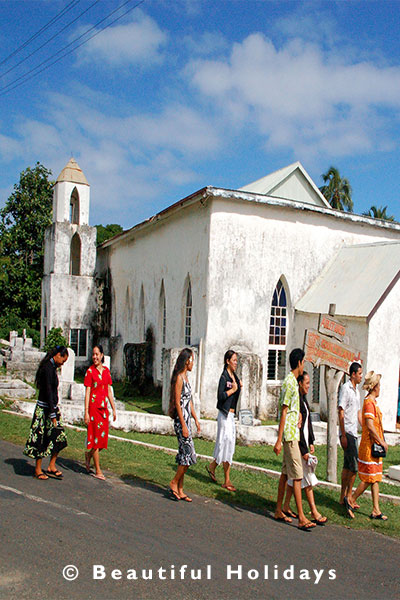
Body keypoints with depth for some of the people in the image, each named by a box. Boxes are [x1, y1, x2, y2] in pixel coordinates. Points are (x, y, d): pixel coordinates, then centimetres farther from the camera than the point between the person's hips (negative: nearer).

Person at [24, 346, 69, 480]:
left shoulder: (52, 367, 12)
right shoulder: (47, 368, -17)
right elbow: (48, 392, -20)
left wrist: (54, 412, 16)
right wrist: (53, 415, -20)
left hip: (52, 407, 9)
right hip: (44, 409, -9)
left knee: (59, 437, 6)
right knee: (42, 439, 0)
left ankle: (51, 467, 14)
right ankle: (38, 470, 12)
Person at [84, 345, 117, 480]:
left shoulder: (106, 370, 10)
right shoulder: (90, 371, -5)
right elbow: (87, 392, -7)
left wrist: (113, 409, 12)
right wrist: (86, 412, -12)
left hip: (104, 408, 5)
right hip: (94, 407, -5)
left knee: (103, 439, 8)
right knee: (96, 437, -1)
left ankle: (88, 455, 35)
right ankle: (98, 471, 7)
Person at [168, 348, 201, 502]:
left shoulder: (185, 377, 14)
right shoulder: (179, 378, -14)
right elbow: (177, 403, -17)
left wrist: (196, 419, 18)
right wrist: (183, 426, -18)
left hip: (187, 420, 9)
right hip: (181, 421, -9)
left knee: (184, 455, 9)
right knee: (189, 455, -7)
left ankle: (179, 490, 15)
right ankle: (174, 483, 7)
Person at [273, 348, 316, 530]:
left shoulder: (293, 381, 15)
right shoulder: (289, 383, -15)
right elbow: (283, 412, -18)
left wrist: (298, 415, 8)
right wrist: (279, 440, -19)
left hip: (293, 434, 10)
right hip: (289, 435, -10)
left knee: (285, 473, 13)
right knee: (297, 476, -6)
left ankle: (278, 511, 22)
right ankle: (301, 518, -2)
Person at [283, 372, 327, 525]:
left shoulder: (303, 399, 12)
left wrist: (311, 442, 14)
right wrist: (304, 450, -19)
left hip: (303, 442, 9)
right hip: (297, 443, -9)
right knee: (307, 477, -3)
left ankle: (286, 506, 25)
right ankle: (314, 512, 5)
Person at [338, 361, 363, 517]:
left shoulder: (356, 390, 16)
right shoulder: (345, 388, -12)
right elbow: (341, 413, -16)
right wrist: (343, 435, -18)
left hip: (353, 433, 9)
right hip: (347, 433, -9)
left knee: (347, 466, 11)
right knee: (354, 465, -8)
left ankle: (343, 497, 18)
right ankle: (348, 496, 2)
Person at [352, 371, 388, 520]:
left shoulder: (372, 402, 14)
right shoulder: (369, 402, -16)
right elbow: (370, 426, -23)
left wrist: (381, 442, 16)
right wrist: (381, 442, -16)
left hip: (375, 445, 10)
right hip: (370, 445, -10)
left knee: (375, 478, 10)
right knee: (368, 478, -3)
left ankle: (376, 510, 14)